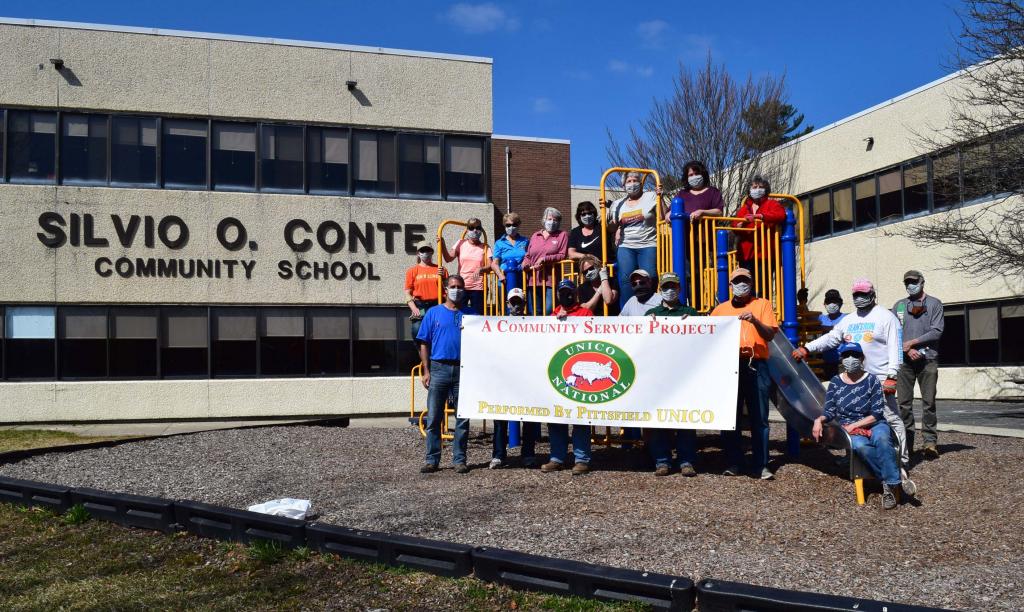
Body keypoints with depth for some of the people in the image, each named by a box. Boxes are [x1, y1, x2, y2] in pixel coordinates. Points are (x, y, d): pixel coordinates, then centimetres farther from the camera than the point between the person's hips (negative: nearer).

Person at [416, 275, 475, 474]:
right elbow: (424, 344, 6)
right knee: (433, 417, 0)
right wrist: (426, 371, -1)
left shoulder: (471, 315, 10)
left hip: (463, 370, 1)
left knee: (463, 418, 4)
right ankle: (432, 460, 7)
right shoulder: (433, 313, 9)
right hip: (439, 369, -1)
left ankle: (460, 460, 11)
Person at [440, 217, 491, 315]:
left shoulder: (485, 247, 6)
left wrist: (481, 269, -22)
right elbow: (449, 258, -3)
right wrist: (442, 245, -16)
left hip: (478, 288, 0)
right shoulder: (461, 244, 6)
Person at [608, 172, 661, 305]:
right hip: (625, 247, 2)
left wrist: (660, 198, -12)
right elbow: (612, 226, 19)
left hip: (648, 246, -2)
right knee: (626, 279, -13)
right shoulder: (618, 204, 16)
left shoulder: (650, 197, 6)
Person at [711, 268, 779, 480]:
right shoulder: (721, 309, 17)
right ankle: (734, 463, 10)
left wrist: (755, 321, -16)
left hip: (756, 366, -2)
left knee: (759, 418, -3)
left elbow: (770, 335, -1)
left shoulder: (762, 304, 10)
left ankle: (761, 465, 1)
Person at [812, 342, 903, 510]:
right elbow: (830, 412, 10)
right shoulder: (835, 383, 7)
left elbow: (877, 414, -4)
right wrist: (819, 420, -12)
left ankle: (890, 484, -29)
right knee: (860, 446, -35)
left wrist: (853, 425, -12)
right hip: (849, 430, 1)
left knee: (881, 439, -37)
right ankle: (896, 477, -26)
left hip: (875, 425, -1)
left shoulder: (871, 381, 0)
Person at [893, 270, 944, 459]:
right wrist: (908, 350, -8)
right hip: (904, 360, 2)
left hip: (927, 359, -2)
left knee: (929, 402, -5)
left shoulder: (934, 304, 7)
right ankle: (907, 442, 5)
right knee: (904, 403, 1)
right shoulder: (898, 306, 14)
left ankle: (930, 441, -3)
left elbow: (937, 331, -2)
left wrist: (912, 342, -8)